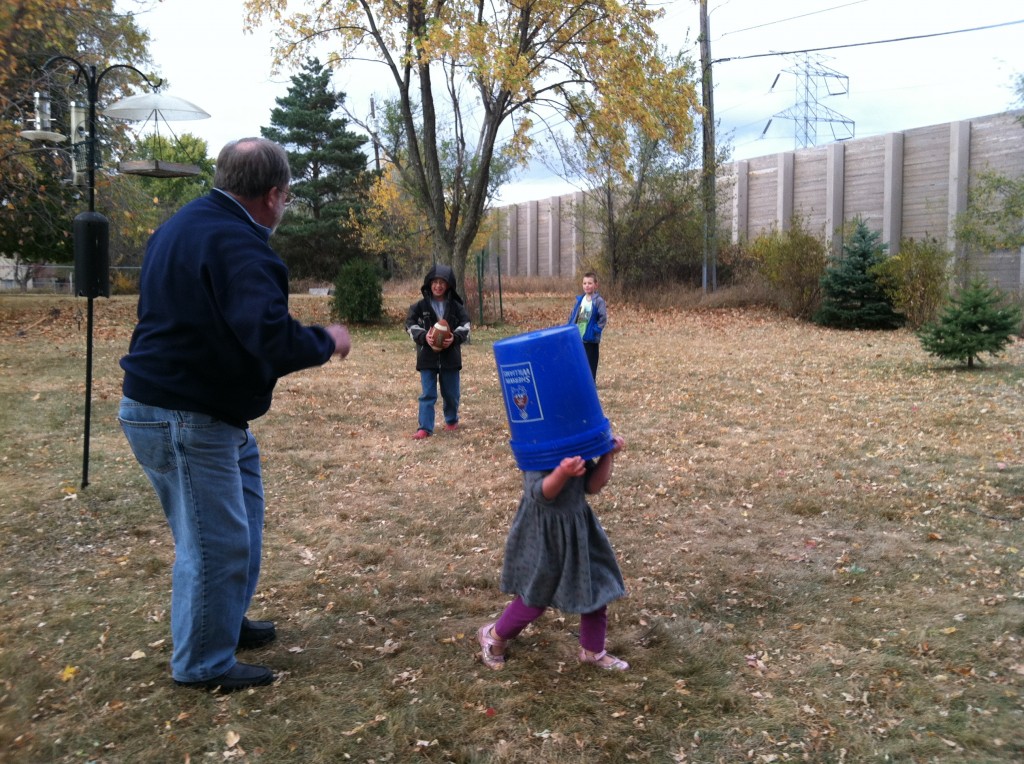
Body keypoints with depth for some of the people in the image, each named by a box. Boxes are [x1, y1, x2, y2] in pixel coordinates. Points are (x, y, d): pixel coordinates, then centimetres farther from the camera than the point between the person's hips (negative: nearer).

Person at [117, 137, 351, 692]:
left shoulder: (188, 224, 11)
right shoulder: (235, 244, -23)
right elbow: (273, 338, -32)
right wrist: (327, 342, -13)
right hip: (185, 417, -10)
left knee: (238, 519, 22)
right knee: (216, 541, 1)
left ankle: (225, 622, 38)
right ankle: (204, 664, 17)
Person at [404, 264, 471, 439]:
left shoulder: (456, 306, 2)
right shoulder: (420, 306, 0)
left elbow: (465, 326, 0)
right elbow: (410, 325, -1)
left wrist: (455, 338, -19)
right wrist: (423, 337, -19)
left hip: (450, 357, 1)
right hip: (427, 357, -1)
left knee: (451, 392, 13)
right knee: (427, 394, -1)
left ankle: (452, 420, 35)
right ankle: (425, 428, 1)